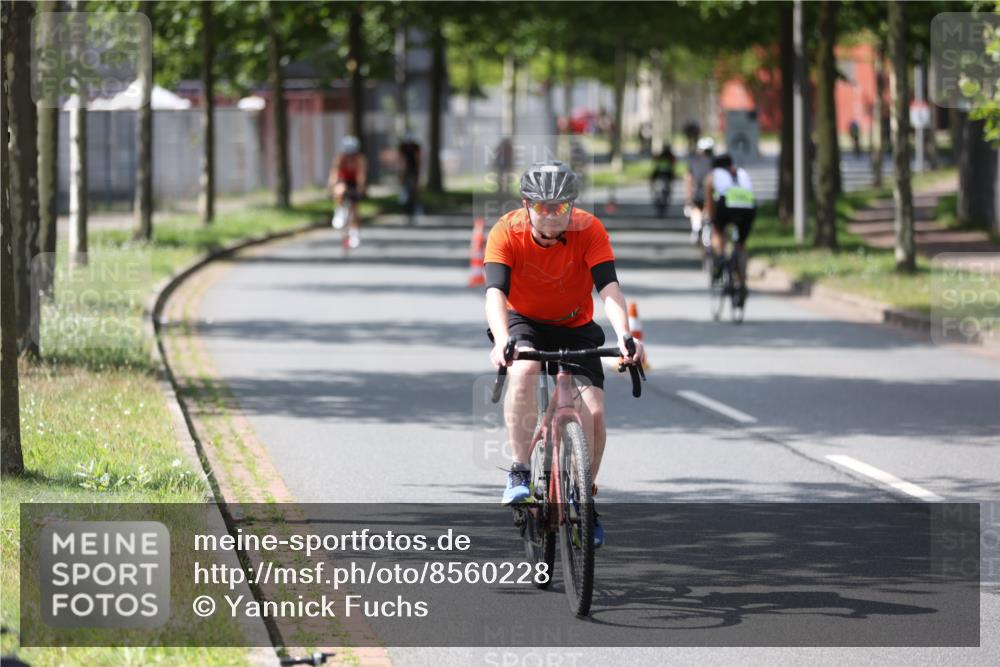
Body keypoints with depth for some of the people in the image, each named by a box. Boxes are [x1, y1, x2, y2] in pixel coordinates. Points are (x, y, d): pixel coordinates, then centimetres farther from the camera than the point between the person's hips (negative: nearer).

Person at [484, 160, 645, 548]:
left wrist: (624, 336, -47)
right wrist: (501, 341, -52)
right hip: (523, 322, -1)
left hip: (575, 327, 2)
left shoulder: (589, 230, -22)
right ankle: (519, 473, -25)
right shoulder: (507, 232, -24)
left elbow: (609, 288, -30)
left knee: (594, 411, -14)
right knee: (523, 369, -35)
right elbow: (495, 292, -34)